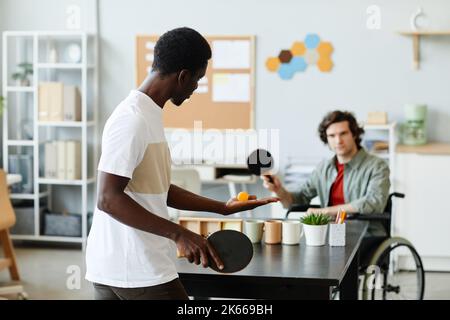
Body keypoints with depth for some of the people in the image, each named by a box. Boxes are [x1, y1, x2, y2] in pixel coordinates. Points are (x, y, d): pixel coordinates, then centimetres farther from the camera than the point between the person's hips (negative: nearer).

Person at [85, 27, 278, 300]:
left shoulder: (149, 114, 14)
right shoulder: (132, 120, -17)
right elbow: (108, 198, -22)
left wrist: (223, 208, 17)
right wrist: (178, 234, -25)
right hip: (139, 272, -9)